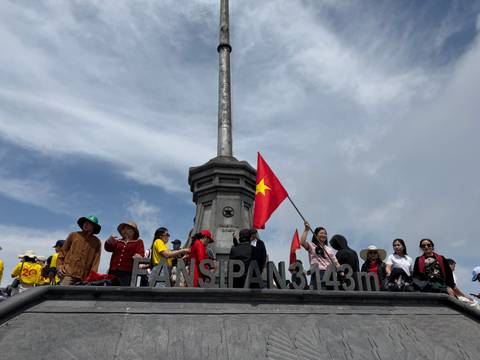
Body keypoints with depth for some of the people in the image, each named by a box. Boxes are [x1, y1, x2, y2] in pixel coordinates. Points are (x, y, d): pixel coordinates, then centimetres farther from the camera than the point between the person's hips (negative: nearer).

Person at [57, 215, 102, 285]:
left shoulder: (96, 242, 9)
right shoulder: (73, 235, 11)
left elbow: (96, 260, 4)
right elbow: (63, 251, 12)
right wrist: (59, 266, 0)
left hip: (83, 278, 1)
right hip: (68, 274, -1)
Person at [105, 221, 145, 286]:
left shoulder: (138, 242, 16)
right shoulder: (117, 242, 21)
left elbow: (141, 252, 1)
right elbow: (108, 248, 6)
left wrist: (138, 256, -24)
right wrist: (109, 242, -18)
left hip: (127, 273, -3)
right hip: (113, 271, 3)